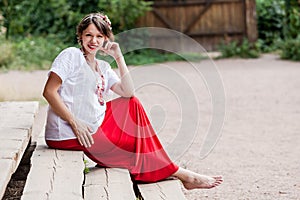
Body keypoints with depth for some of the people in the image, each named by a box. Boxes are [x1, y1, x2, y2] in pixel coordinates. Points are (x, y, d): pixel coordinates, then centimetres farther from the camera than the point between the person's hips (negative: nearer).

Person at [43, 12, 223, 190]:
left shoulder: (103, 67, 13)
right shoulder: (71, 55, -8)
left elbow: (128, 92, 1)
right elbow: (49, 91, -17)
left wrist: (118, 57, -3)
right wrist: (75, 123, -21)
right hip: (69, 136, -8)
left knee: (132, 104, 6)